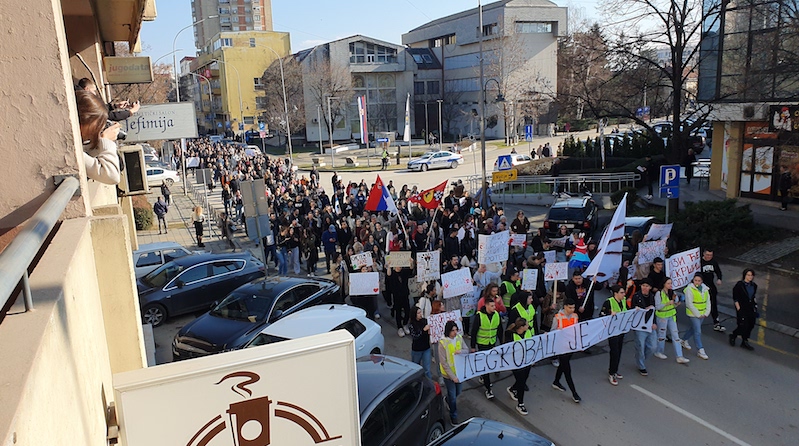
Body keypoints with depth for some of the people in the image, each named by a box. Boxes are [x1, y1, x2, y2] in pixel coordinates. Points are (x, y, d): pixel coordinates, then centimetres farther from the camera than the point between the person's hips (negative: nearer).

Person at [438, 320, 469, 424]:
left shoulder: (459, 337, -9)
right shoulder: (442, 343, -24)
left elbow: (467, 350, 0)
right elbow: (443, 363, -20)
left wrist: (461, 351, -25)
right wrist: (452, 376, -20)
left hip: (459, 371, 5)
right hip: (448, 374, -5)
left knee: (458, 392, 23)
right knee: (453, 396, 8)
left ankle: (448, 400, 54)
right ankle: (453, 416, 30)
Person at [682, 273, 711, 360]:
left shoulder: (705, 289, 3)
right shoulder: (689, 289, -15)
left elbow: (708, 301, 8)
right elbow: (689, 303, -17)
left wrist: (706, 313, -1)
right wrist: (698, 314, -15)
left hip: (702, 314, 6)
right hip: (693, 314, -6)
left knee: (694, 328, 19)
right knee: (698, 331, -6)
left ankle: (684, 340, 40)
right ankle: (700, 350, 2)